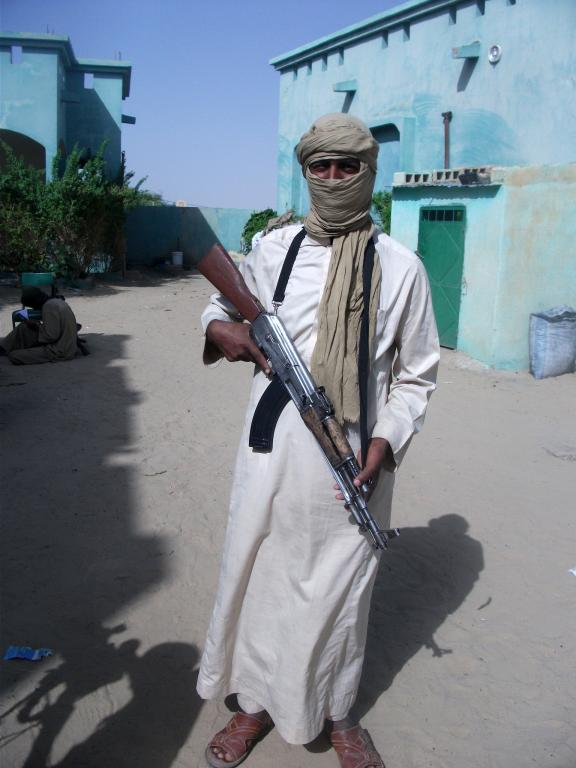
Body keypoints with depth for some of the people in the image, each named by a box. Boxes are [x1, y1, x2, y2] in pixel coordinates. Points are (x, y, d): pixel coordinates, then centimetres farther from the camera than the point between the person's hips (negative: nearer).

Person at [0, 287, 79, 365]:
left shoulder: (49, 306, -18)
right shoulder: (57, 301, 8)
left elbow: (51, 336, -21)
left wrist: (37, 326, -6)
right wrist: (38, 325, 7)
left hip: (59, 352, -9)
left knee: (13, 356, -11)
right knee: (24, 327, 14)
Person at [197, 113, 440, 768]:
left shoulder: (401, 267, 0)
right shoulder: (273, 250, 4)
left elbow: (415, 375, 5)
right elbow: (219, 310, 18)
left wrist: (386, 441, -11)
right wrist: (223, 331, -7)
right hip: (273, 449, 2)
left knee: (340, 587, 12)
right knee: (259, 574, 12)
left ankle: (336, 713, 38)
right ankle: (258, 703, 37)